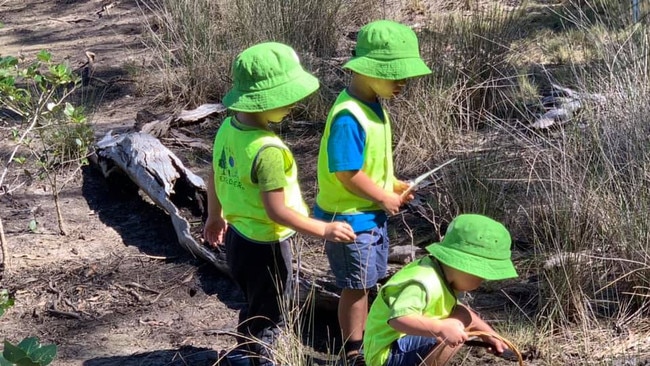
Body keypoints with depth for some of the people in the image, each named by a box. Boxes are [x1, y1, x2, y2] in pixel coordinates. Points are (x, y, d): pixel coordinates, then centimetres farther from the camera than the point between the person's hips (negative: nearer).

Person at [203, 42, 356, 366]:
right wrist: (324, 230, -18)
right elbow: (277, 212, -27)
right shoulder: (267, 150, -30)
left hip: (237, 236, 9)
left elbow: (214, 176, 10)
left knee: (254, 308, 29)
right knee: (267, 318, 13)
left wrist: (215, 217, 26)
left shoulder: (228, 127, -4)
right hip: (265, 246, -9)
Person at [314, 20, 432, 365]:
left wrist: (392, 184, 3)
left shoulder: (373, 104, 2)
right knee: (355, 287, 6)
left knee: (364, 284, 21)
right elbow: (347, 173, -27)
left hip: (371, 214, 9)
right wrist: (385, 198, -16)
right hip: (350, 218, -9)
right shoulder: (349, 117, -28)